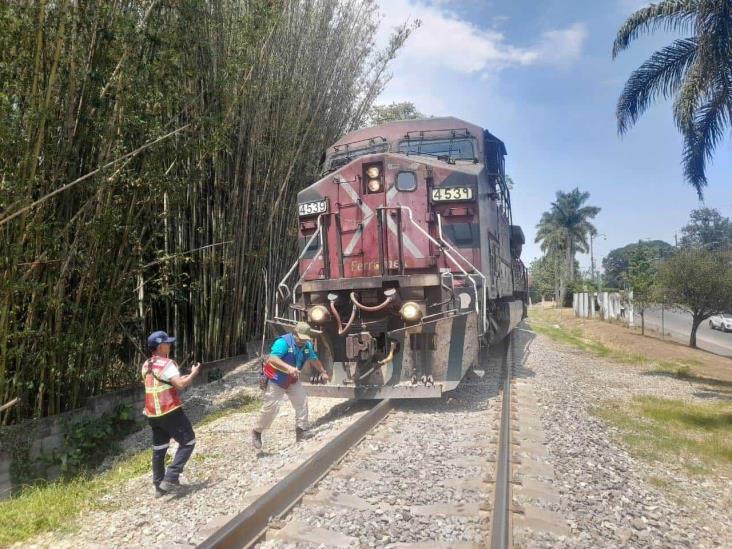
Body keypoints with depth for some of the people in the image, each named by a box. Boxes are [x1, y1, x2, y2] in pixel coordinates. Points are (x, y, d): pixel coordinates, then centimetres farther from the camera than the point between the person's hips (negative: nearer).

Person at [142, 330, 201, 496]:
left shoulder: (146, 366, 11)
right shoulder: (166, 363, -15)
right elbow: (180, 385, -24)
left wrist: (182, 378, 20)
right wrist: (194, 373, -9)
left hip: (153, 414, 8)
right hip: (170, 412, -8)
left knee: (159, 448, 16)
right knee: (188, 441, 3)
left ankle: (159, 485, 21)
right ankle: (170, 478, -5)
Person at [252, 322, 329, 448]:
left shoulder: (307, 345, -4)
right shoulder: (283, 342, -27)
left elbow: (314, 359, 15)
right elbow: (272, 359, -42)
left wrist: (323, 372, 22)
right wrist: (288, 367, -54)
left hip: (292, 381, 7)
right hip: (276, 380, -7)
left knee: (302, 402, -1)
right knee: (271, 407, -7)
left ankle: (301, 431, 11)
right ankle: (257, 432, 13)